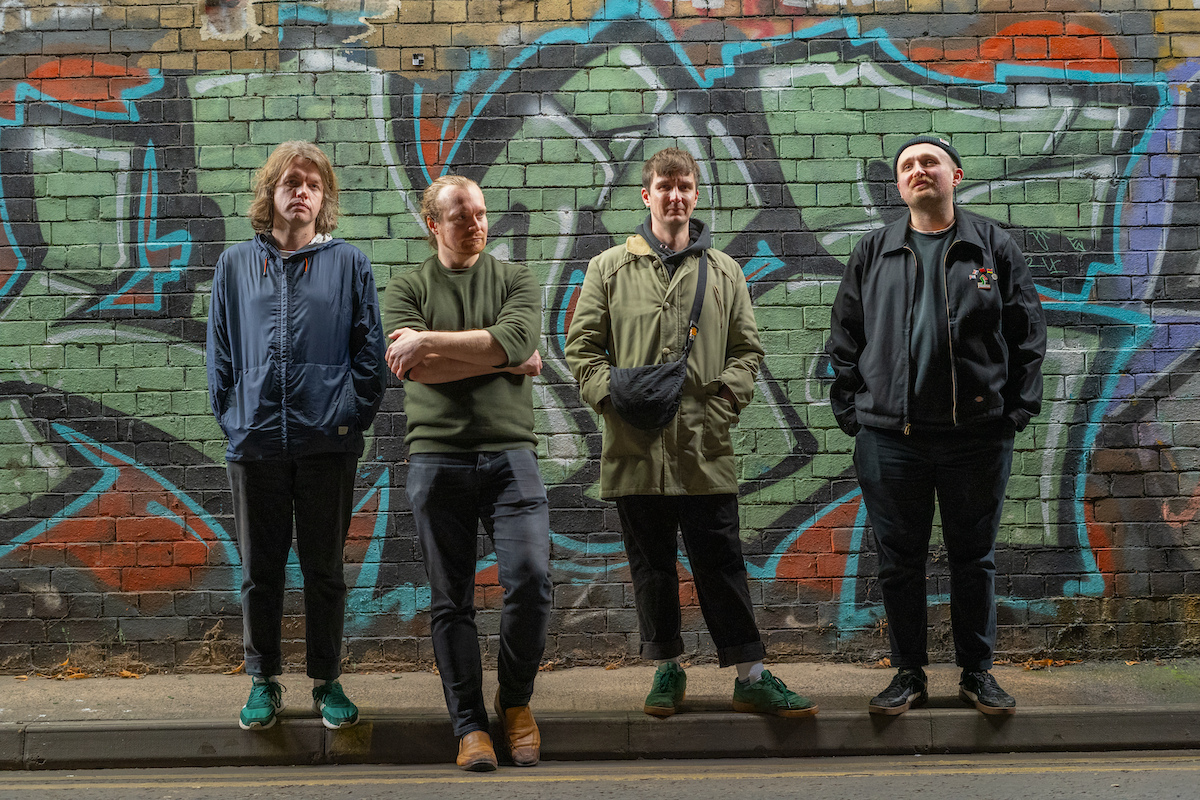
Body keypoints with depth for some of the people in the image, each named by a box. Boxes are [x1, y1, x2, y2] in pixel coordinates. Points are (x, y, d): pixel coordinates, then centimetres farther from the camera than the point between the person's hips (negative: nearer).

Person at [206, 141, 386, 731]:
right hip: (255, 443, 1)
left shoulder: (349, 264, 5)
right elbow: (220, 352, 11)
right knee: (259, 571, 8)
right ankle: (264, 682, 21)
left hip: (327, 443, -1)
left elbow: (370, 351, 4)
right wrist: (232, 418, 3)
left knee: (324, 568, 7)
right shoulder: (235, 265, 10)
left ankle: (327, 682, 19)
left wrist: (354, 416, -3)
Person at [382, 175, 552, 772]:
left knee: (530, 580, -12)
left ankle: (515, 699, 11)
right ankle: (470, 726, 10)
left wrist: (428, 340, -7)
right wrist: (504, 362, -4)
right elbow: (419, 370, -6)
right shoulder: (406, 290, 10)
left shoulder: (515, 280, 12)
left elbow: (514, 339, -9)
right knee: (451, 600, 2)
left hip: (509, 450, 0)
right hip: (437, 454, 0)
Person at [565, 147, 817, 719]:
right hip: (635, 444, 0)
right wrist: (614, 397, -8)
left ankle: (751, 677, 7)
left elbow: (746, 349, 11)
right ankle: (667, 669, 21)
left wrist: (721, 405, -4)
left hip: (705, 447, 0)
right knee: (652, 566, 9)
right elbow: (582, 346, 6)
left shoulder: (724, 272, 11)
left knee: (721, 565, 2)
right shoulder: (610, 269, 8)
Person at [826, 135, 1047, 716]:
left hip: (977, 434, -1)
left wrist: (1016, 411, -2)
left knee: (974, 558, 8)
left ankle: (978, 673, 21)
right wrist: (851, 414, 2)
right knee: (899, 562, 6)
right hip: (889, 436, 1)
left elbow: (1027, 335, 6)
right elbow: (844, 341, 10)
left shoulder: (993, 247, 7)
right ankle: (908, 674, 18)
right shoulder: (872, 254, 10)